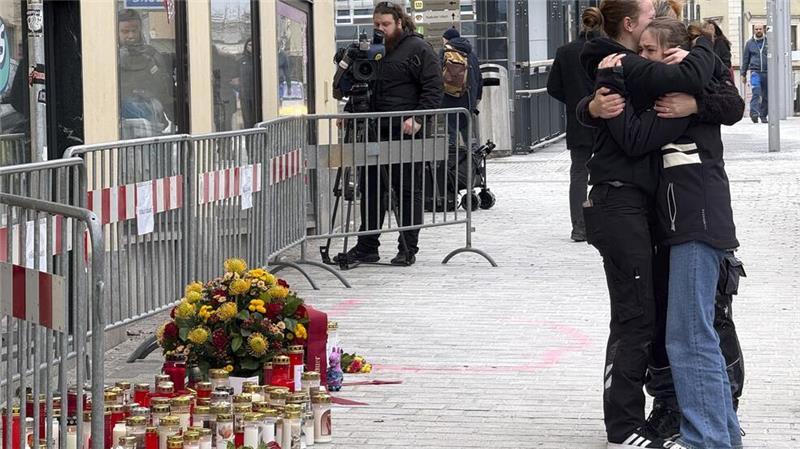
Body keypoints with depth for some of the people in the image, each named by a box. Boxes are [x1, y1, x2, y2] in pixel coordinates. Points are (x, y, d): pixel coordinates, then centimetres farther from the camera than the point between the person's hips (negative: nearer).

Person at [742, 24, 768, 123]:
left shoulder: (768, 42, 8)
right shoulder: (750, 43, 9)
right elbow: (745, 59, 13)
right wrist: (743, 74, 10)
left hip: (767, 72, 2)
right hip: (755, 71, -2)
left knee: (766, 95, 5)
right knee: (756, 93, -19)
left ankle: (763, 115, 15)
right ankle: (754, 113, -28)